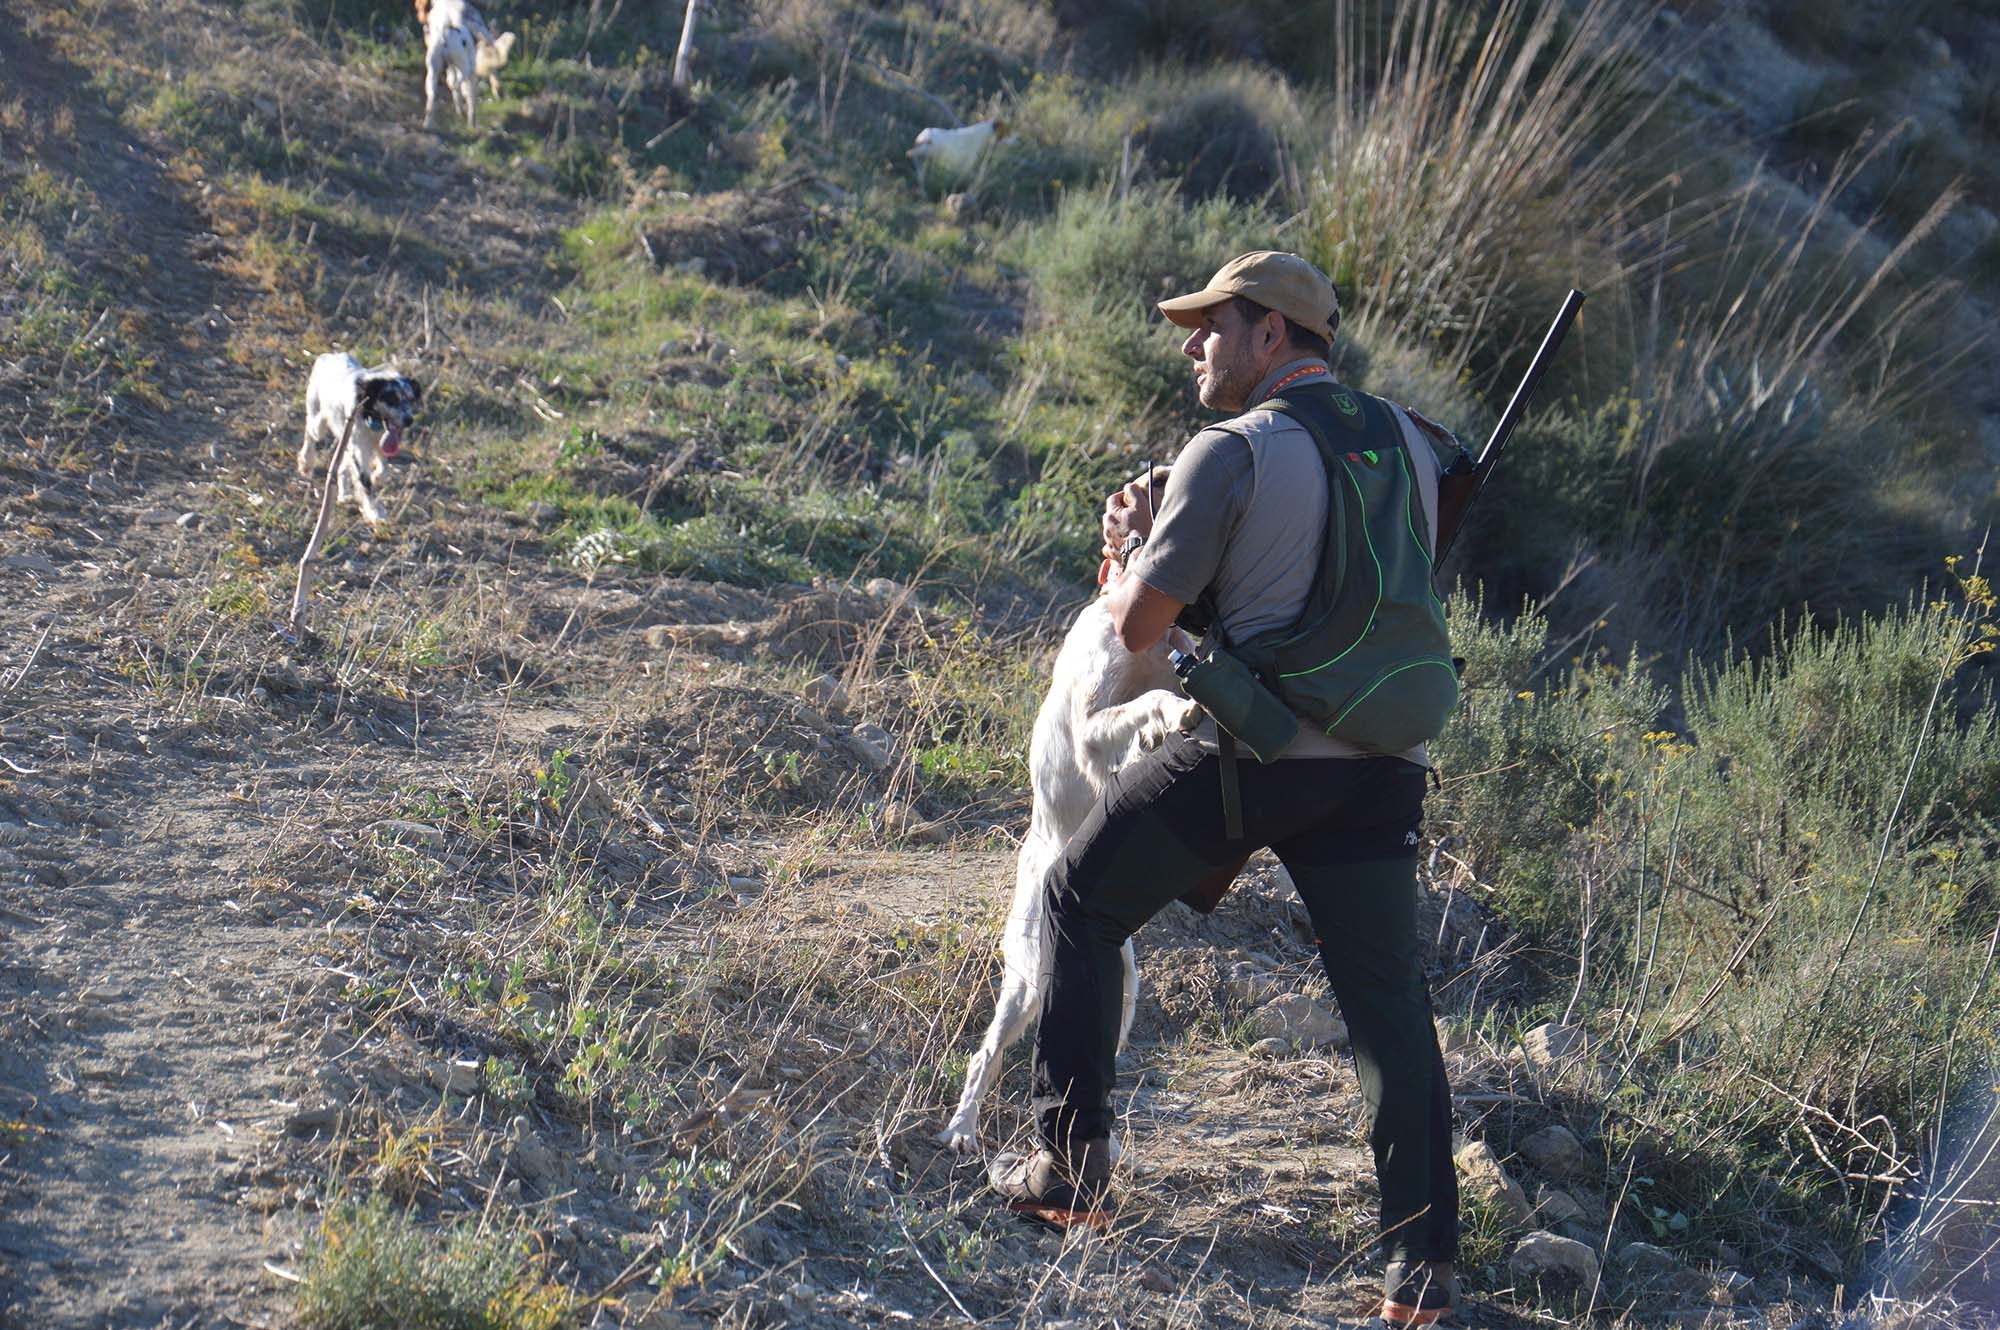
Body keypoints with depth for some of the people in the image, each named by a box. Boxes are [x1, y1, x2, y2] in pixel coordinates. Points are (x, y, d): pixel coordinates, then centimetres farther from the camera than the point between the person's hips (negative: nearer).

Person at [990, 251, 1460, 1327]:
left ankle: (1071, 1172, 17)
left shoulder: (1232, 451, -7)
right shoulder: (1405, 441, 12)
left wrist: (1131, 547, 14)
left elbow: (1139, 625, -8)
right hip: (1379, 767, 5)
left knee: (1079, 904, 16)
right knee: (1388, 1000, 8)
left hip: (1246, 755, -5)